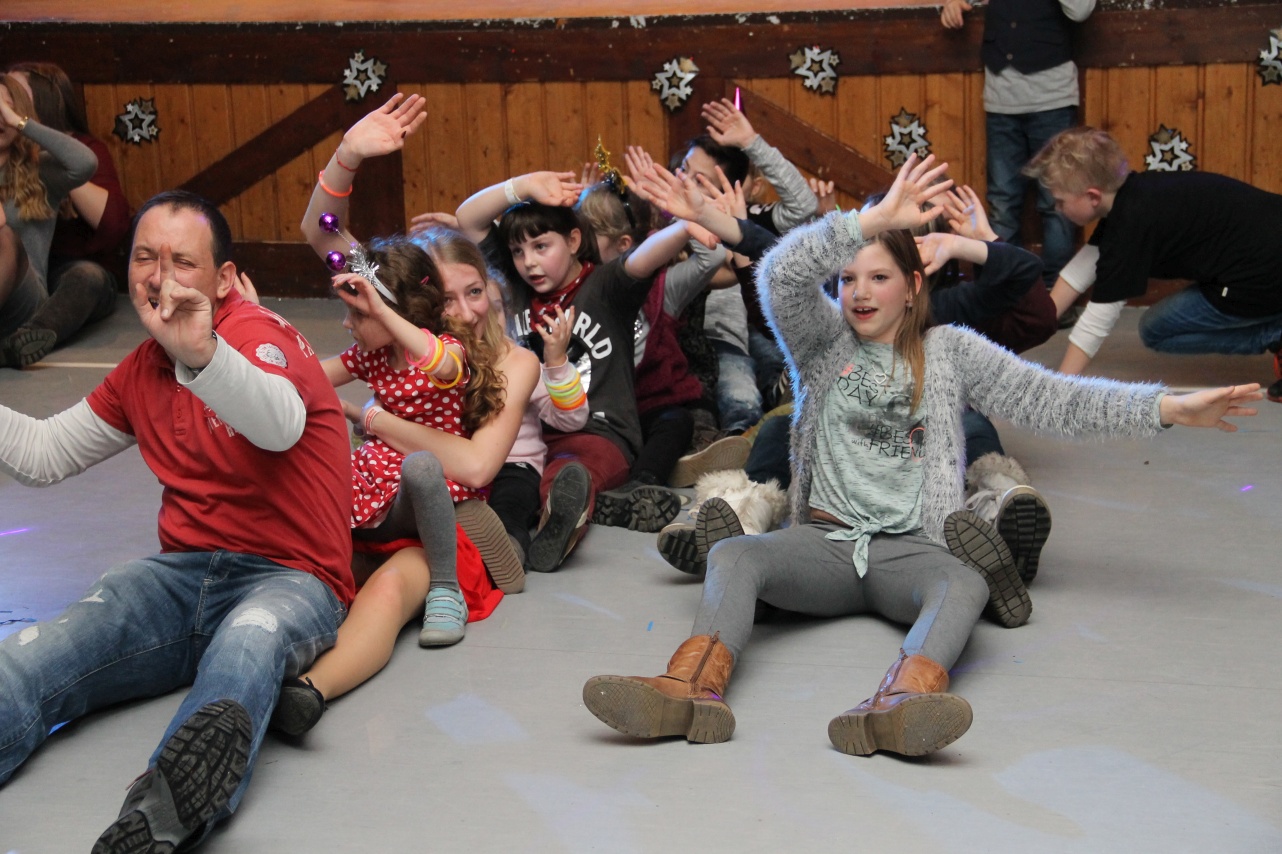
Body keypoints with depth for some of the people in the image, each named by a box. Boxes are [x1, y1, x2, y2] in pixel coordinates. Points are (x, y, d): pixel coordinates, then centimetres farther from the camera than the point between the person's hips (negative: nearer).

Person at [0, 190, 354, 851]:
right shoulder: (141, 371, 19)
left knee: (248, 645, -43)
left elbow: (281, 425, -29)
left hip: (288, 578, -6)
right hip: (181, 574, 6)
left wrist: (201, 354, -49)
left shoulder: (257, 334, -5)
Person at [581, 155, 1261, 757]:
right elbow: (783, 275, -8)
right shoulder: (823, 340, 14)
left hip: (909, 548, 0)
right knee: (731, 556, -30)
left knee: (964, 586, -36)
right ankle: (692, 691, -56)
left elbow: (1051, 400, 7)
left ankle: (895, 708, -66)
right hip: (824, 538, 1)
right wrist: (875, 218, -17)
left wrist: (1169, 408, -4)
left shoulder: (948, 351, 15)